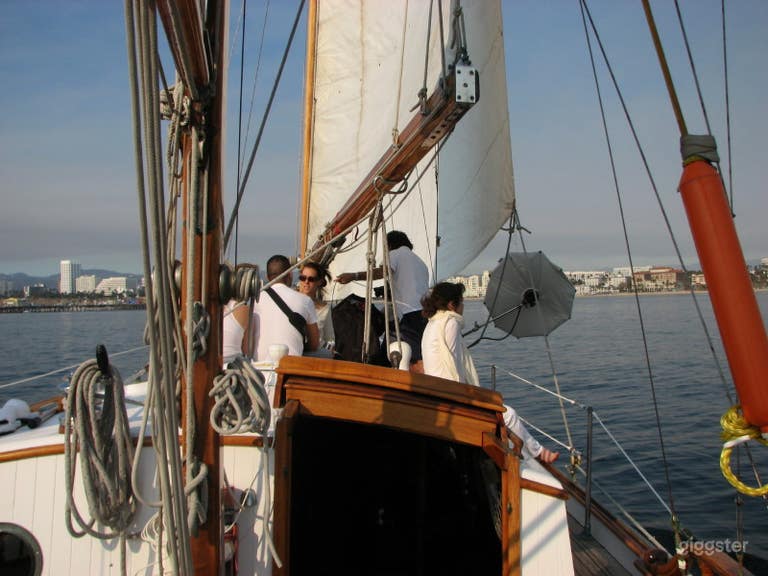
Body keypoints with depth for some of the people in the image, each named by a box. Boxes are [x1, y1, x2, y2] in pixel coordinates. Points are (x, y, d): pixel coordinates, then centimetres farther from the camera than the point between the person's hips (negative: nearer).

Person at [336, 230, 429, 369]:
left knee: (417, 361, -14)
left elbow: (382, 272, -13)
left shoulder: (395, 254, 8)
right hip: (426, 312, 8)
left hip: (410, 313, -8)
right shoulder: (420, 261, 31)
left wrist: (354, 276, -24)